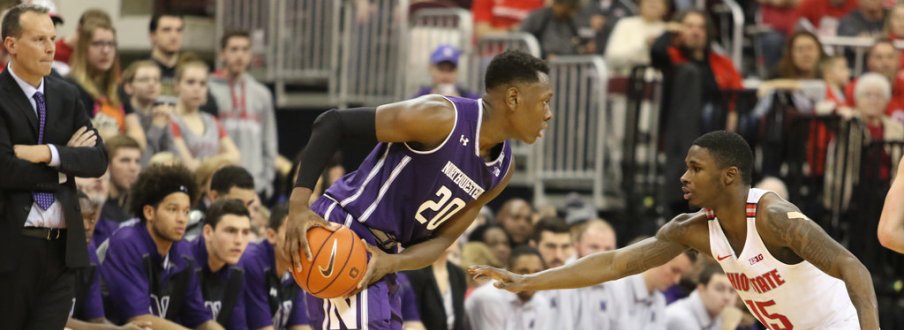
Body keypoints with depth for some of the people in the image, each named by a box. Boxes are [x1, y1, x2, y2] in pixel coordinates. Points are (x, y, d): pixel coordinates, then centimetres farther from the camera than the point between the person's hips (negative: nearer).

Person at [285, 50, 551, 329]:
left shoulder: (501, 170, 4)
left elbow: (443, 238, 5)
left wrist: (391, 263, -17)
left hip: (380, 253, 9)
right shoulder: (441, 117, -21)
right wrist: (299, 203, -28)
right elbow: (333, 124, -19)